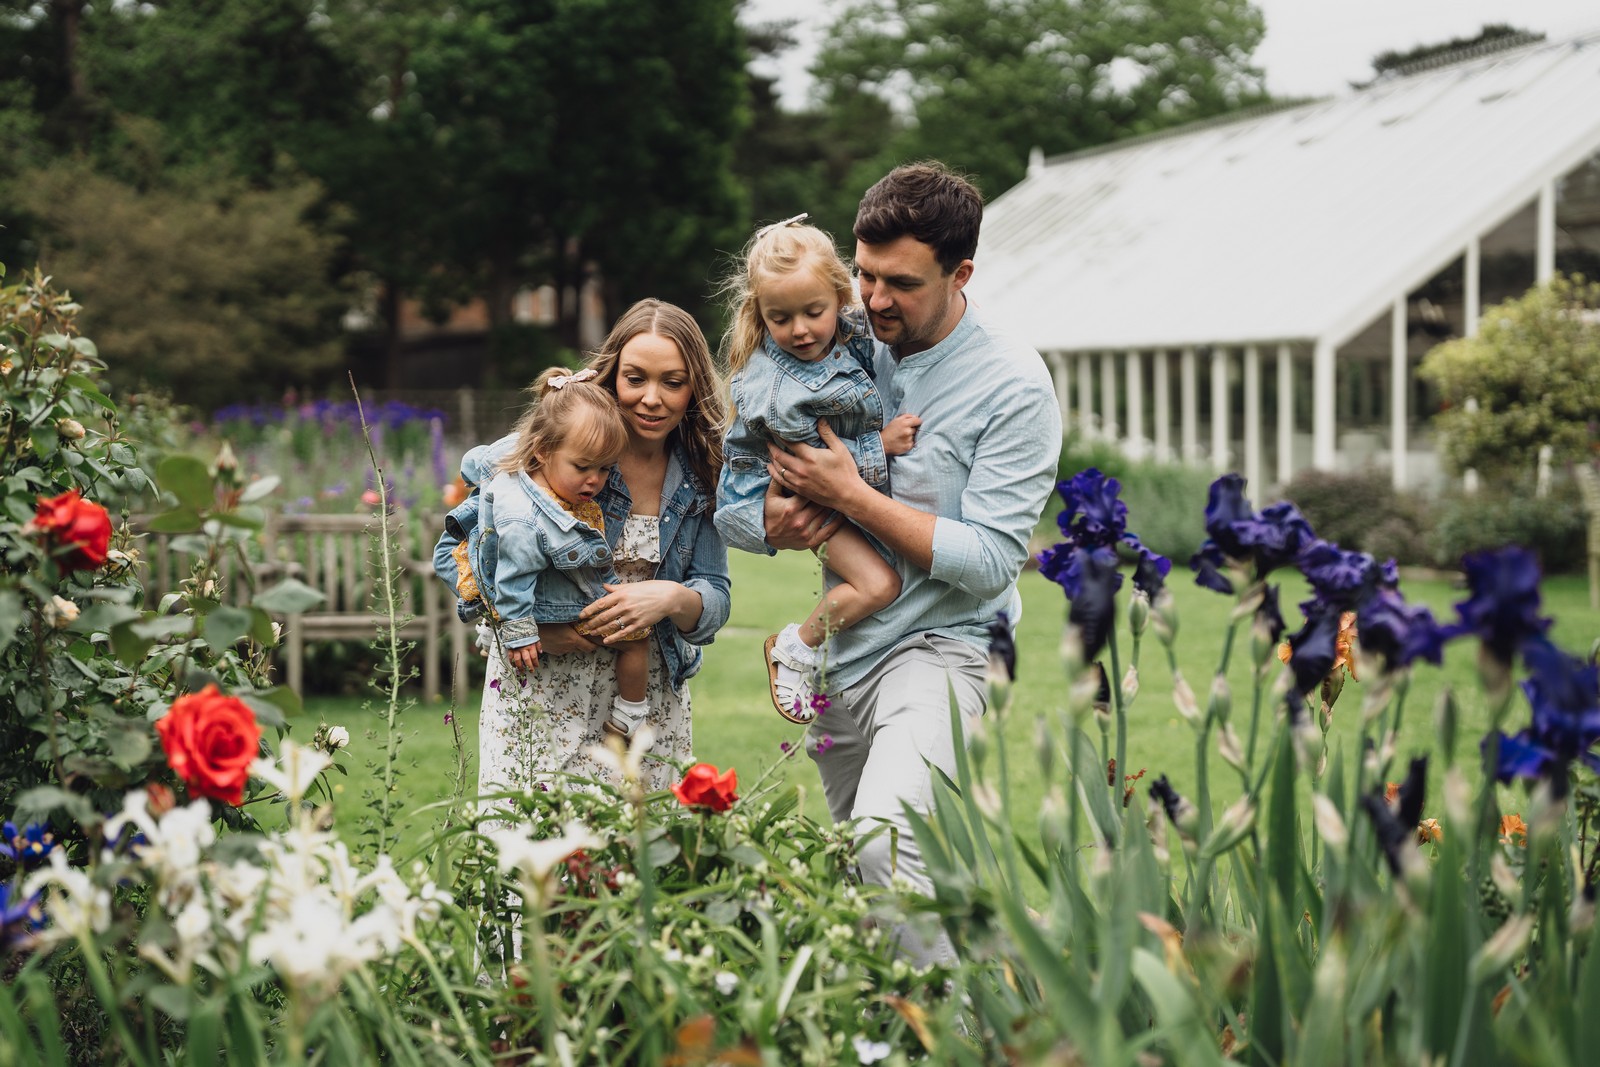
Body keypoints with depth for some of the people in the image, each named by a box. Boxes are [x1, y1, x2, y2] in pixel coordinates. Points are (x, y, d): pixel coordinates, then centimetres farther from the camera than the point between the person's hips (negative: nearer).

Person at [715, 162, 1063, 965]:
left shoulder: (1013, 387, -10)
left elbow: (989, 560, -15)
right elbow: (728, 511, 8)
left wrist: (848, 494, -19)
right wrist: (774, 521, -17)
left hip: (938, 648, -6)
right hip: (837, 653, 6)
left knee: (886, 841, -29)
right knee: (844, 869, 14)